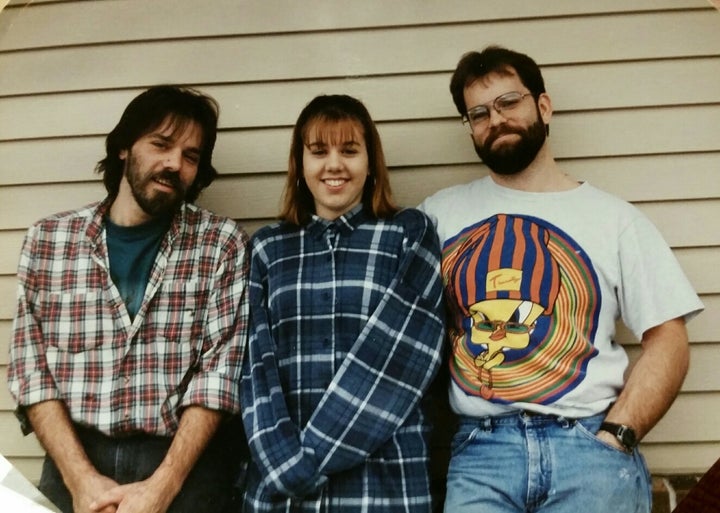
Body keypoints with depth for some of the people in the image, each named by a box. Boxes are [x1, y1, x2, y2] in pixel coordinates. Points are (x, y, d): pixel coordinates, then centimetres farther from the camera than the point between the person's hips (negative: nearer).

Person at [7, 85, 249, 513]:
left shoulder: (222, 244, -2)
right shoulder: (47, 239, 4)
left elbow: (219, 371, -7)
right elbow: (31, 367, 1)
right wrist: (81, 478, -11)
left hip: (186, 466, -1)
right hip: (75, 462, 2)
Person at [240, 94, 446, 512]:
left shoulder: (410, 233, 1)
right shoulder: (268, 247, 8)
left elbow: (401, 349, -10)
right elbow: (257, 363, 0)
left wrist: (314, 453, -14)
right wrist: (289, 462, -14)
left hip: (385, 476, -1)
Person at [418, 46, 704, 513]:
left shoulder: (613, 217, 7)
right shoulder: (439, 215, 9)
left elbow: (668, 341, 4)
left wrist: (616, 436, -7)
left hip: (589, 445, 0)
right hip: (480, 448, 1)